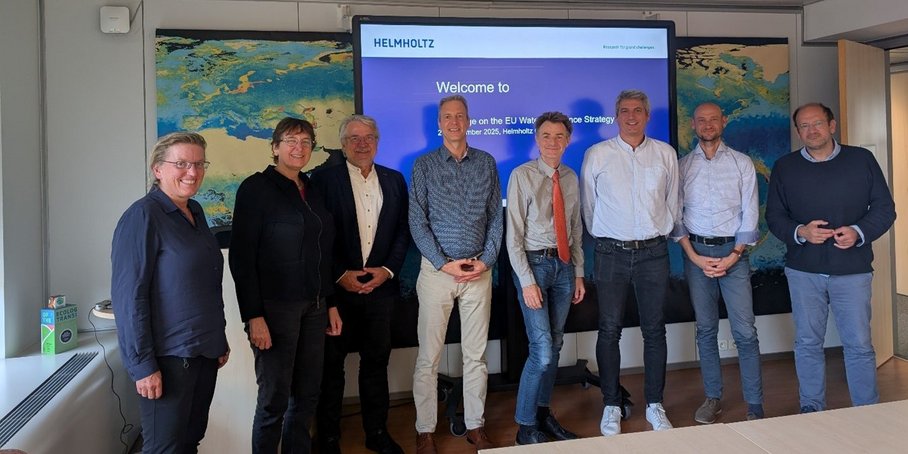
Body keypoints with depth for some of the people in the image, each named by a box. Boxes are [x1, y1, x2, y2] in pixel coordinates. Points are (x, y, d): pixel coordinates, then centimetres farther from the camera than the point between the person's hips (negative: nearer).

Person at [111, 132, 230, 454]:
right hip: (168, 358, -7)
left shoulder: (196, 212, 11)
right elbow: (128, 295, -17)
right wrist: (142, 365, -18)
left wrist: (220, 340, 18)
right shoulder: (143, 216, -13)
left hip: (204, 353, 8)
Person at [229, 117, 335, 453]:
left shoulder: (310, 190, 13)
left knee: (307, 393, 11)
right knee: (274, 398, 1)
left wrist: (331, 303, 14)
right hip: (275, 307, -6)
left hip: (313, 306, 6)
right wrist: (253, 316, -17)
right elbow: (242, 257, -11)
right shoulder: (256, 188, -6)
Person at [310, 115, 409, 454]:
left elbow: (403, 231, 8)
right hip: (338, 287, -3)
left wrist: (388, 270, -5)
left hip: (380, 285, 3)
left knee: (377, 361, 12)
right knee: (331, 363, 7)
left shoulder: (394, 180, 10)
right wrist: (341, 275, -12)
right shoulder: (324, 179, -1)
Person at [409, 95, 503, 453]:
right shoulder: (424, 165, 2)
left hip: (479, 271, 2)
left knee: (476, 355, 9)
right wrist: (444, 264, -11)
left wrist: (486, 260, -6)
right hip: (437, 270, -2)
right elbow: (417, 222, -3)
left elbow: (496, 217, 6)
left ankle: (475, 425, 22)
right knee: (428, 357, 2)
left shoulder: (486, 163, 8)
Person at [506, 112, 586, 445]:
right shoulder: (522, 176, -8)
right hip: (534, 263, -5)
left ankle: (543, 413, 28)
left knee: (555, 346, 12)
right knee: (542, 351, -9)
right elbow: (514, 235, -10)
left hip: (564, 265, 6)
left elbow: (576, 230, 13)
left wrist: (579, 274, 10)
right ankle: (525, 426, 8)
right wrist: (527, 281, -14)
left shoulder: (571, 178, 8)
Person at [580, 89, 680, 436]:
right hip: (612, 253, -1)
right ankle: (611, 407, 15)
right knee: (609, 331, 3)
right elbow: (588, 205, 8)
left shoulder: (666, 154, 6)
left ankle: (655, 405, 21)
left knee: (654, 330, 8)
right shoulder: (597, 155, 1)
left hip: (654, 252, 2)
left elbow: (672, 203, 15)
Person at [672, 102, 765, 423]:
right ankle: (713, 398, 18)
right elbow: (676, 216, 4)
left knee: (745, 332, -4)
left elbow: (750, 213, 1)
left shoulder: (742, 163, 5)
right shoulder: (683, 166, 7)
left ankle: (755, 406, 5)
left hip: (733, 252, -1)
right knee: (705, 330, 8)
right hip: (696, 253, 1)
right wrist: (695, 257, -6)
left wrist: (733, 256, -8)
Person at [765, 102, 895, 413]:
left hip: (852, 270, -1)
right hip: (803, 270, 1)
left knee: (859, 345, 3)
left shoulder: (862, 160, 3)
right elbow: (774, 216, 5)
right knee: (808, 344, 9)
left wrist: (858, 232, -14)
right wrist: (799, 232, -14)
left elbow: (885, 208, 4)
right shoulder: (784, 167, 5)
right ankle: (811, 410, 23)